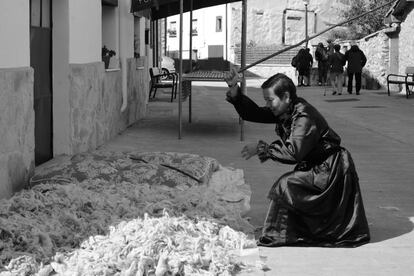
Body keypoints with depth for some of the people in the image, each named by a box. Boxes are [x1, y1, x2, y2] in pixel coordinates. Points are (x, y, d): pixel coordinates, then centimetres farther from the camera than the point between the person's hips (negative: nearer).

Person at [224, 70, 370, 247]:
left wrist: (262, 148, -25)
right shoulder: (283, 112, 2)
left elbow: (293, 153, -32)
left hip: (329, 170, -10)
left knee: (286, 186, -19)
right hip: (313, 166, 10)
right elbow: (253, 114, 2)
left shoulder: (304, 117, -25)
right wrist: (234, 90, -9)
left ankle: (275, 239, -12)